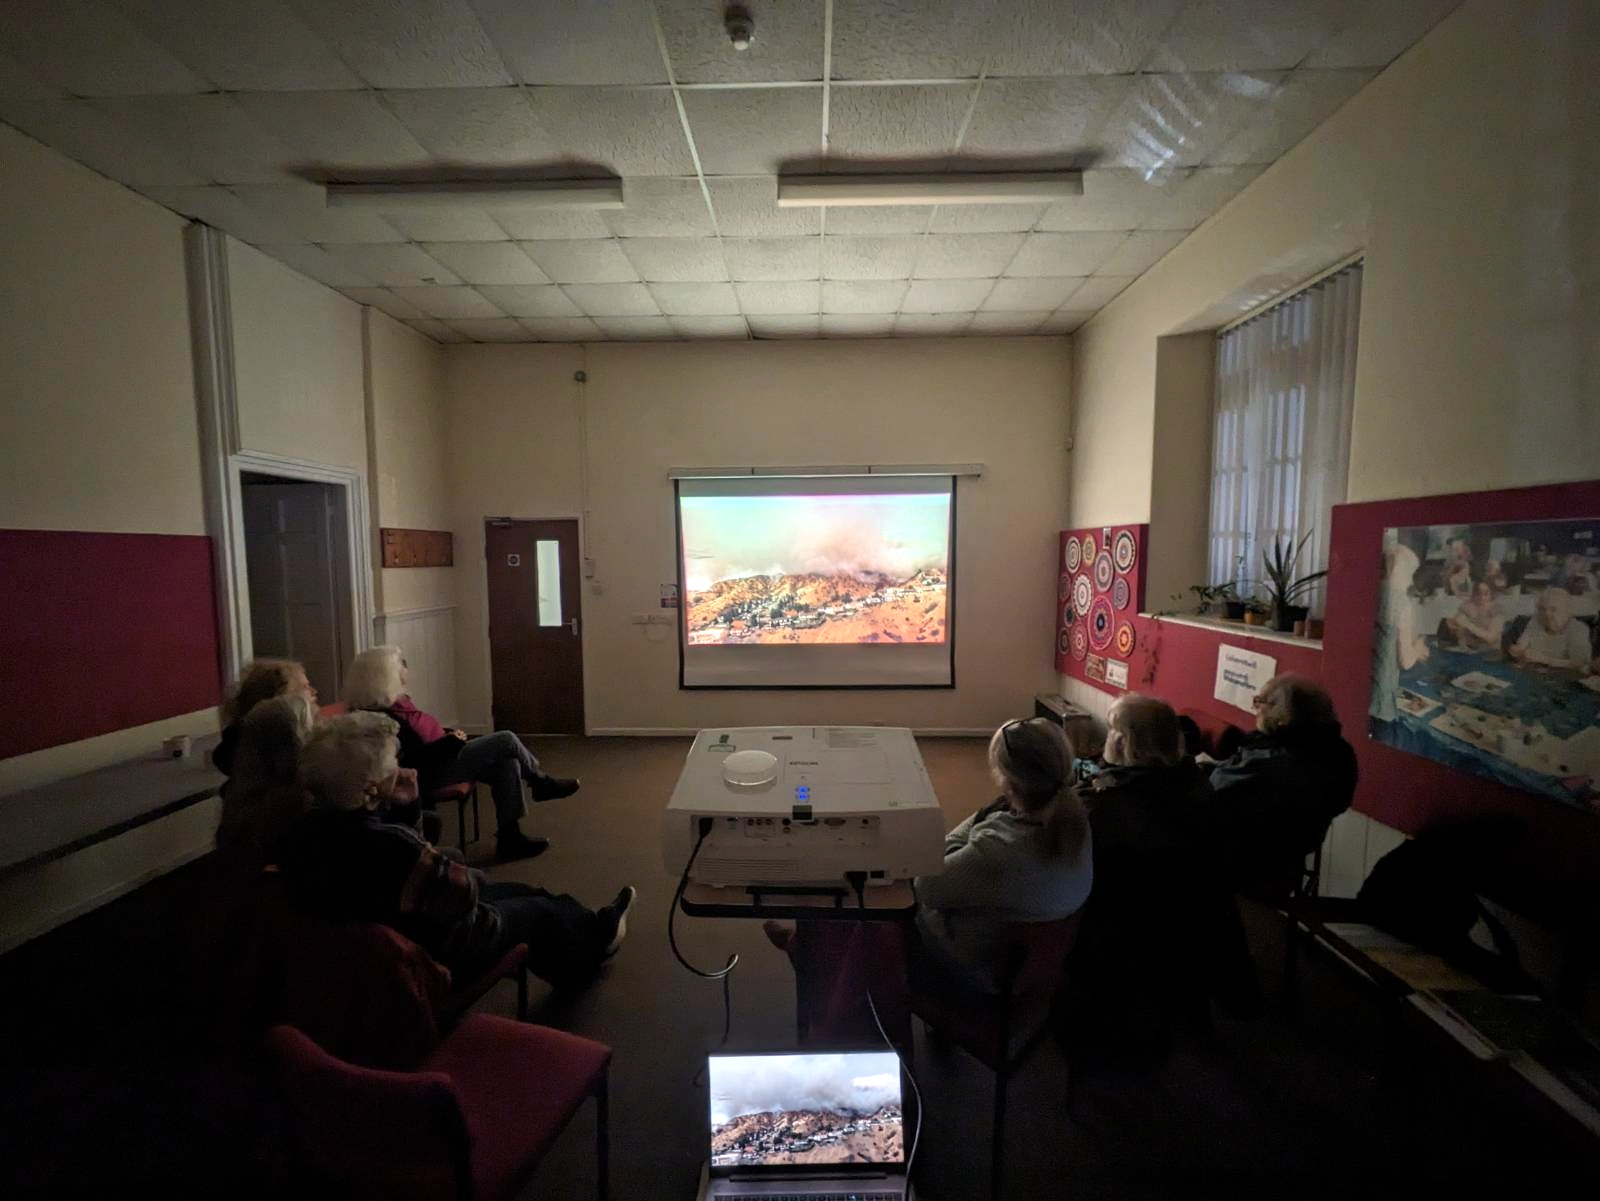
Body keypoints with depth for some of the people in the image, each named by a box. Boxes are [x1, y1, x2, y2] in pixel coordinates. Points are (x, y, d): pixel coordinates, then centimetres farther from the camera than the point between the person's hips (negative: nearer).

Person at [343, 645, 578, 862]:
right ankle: (542, 783, 14)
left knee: (508, 765, -4)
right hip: (429, 773, -10)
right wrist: (451, 742, -16)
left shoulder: (391, 704, 9)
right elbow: (412, 760, -25)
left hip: (439, 759, 10)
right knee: (506, 740, -12)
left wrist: (449, 734, 4)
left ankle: (509, 838, 3)